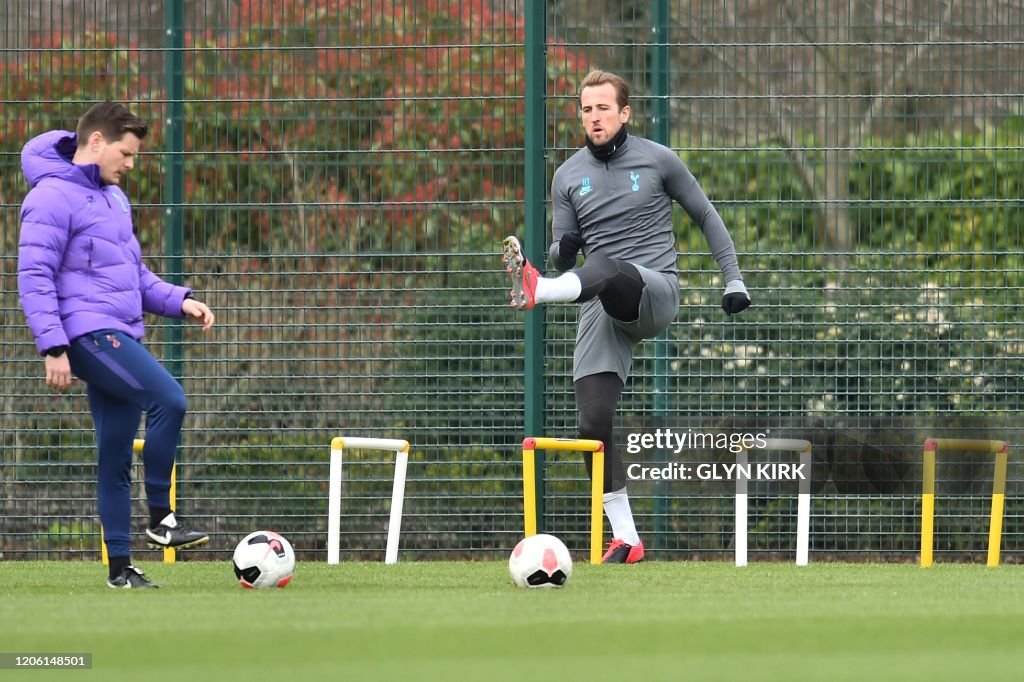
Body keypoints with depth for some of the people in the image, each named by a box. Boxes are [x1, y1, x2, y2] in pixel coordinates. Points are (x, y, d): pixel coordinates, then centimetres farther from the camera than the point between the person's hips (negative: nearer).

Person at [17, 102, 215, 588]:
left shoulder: (113, 198, 20)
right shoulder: (53, 197, -8)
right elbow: (34, 278, -13)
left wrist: (178, 301, 11)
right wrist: (53, 347, -19)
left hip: (118, 337, 9)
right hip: (88, 333, -9)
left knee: (116, 457, 7)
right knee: (169, 399, -23)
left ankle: (120, 568, 9)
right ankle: (160, 518, -14)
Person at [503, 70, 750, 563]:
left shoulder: (657, 160, 4)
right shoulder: (568, 176, 12)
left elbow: (706, 217, 12)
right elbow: (562, 257, 14)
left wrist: (733, 280, 4)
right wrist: (561, 251, -12)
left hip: (655, 290, -3)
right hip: (601, 310, 3)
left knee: (607, 269, -39)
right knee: (593, 423, -10)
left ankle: (534, 291, -67)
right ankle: (625, 539, -2)